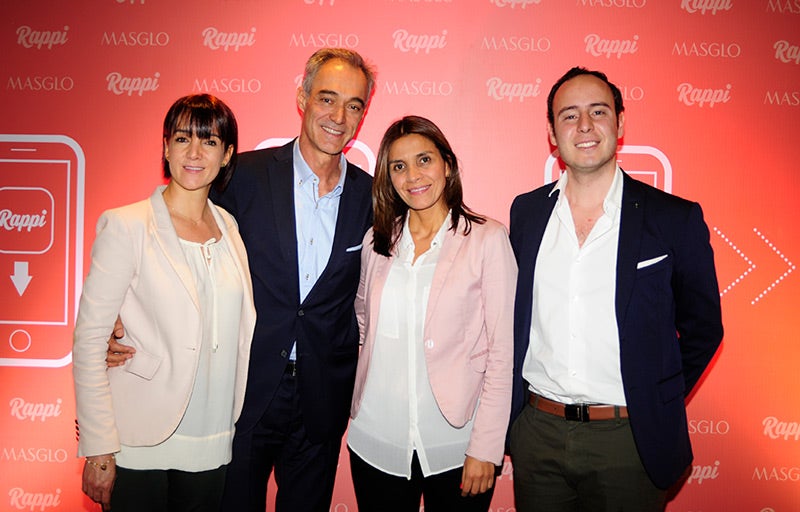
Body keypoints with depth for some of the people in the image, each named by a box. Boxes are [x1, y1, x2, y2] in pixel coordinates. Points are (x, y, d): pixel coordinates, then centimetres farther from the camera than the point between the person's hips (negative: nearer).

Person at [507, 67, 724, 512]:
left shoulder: (676, 219, -6)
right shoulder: (526, 212, 3)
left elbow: (702, 327, 2)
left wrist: (658, 407, 1)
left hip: (629, 441, -2)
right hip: (537, 431, 3)